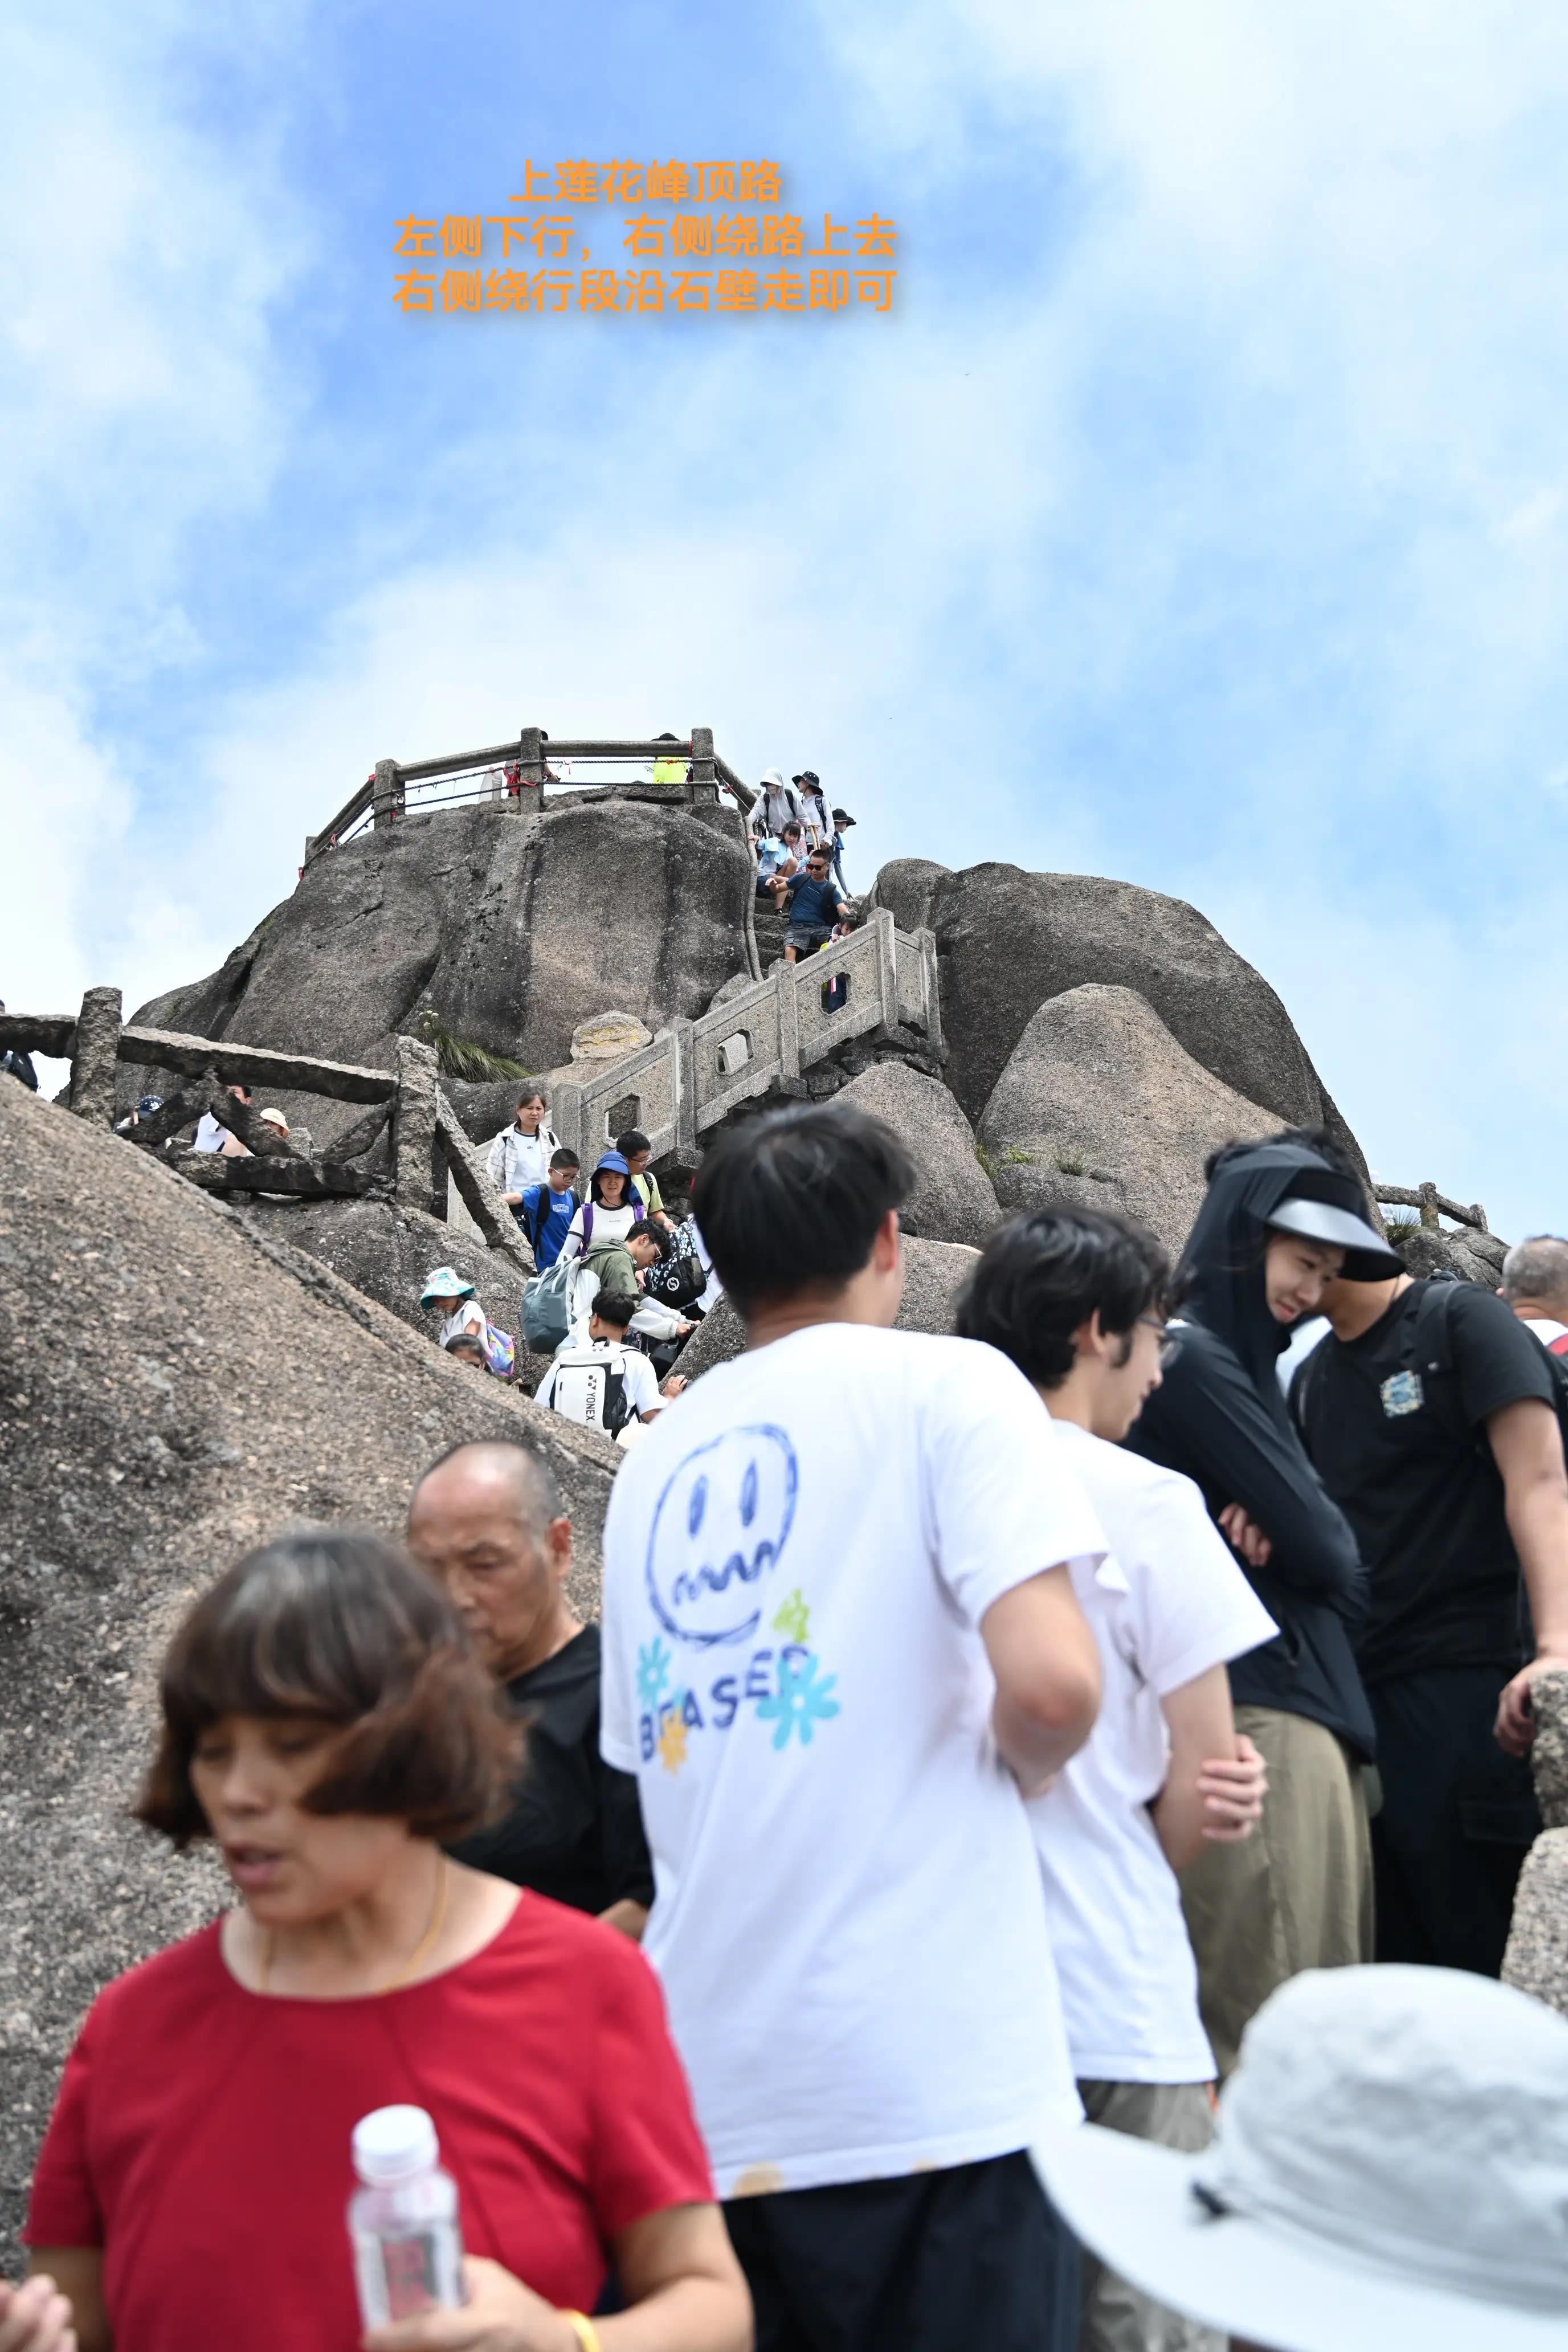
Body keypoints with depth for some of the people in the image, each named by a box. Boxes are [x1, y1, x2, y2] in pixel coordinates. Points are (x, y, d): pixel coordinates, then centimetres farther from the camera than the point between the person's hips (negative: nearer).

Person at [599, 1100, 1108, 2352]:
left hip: (707, 2096, 6)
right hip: (931, 2084, -5)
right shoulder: (944, 1382, -5)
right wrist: (1022, 1759, 2)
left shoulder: (653, 1462, 13)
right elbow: (1050, 1683, -19)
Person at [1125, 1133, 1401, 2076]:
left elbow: (1332, 1557, 15)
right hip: (1261, 1721, -9)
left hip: (1310, 1714, 9)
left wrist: (1290, 1537, -6)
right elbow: (1323, 1547, -12)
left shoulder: (1245, 1367, 21)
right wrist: (1306, 1542, 10)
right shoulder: (1194, 1359, -9)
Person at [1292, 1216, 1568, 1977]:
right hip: (1354, 1690, 7)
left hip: (1463, 1682, -7)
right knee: (1388, 1952, 11)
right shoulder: (1311, 1377, 16)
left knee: (1478, 1946, -4)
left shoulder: (1462, 1322, -3)